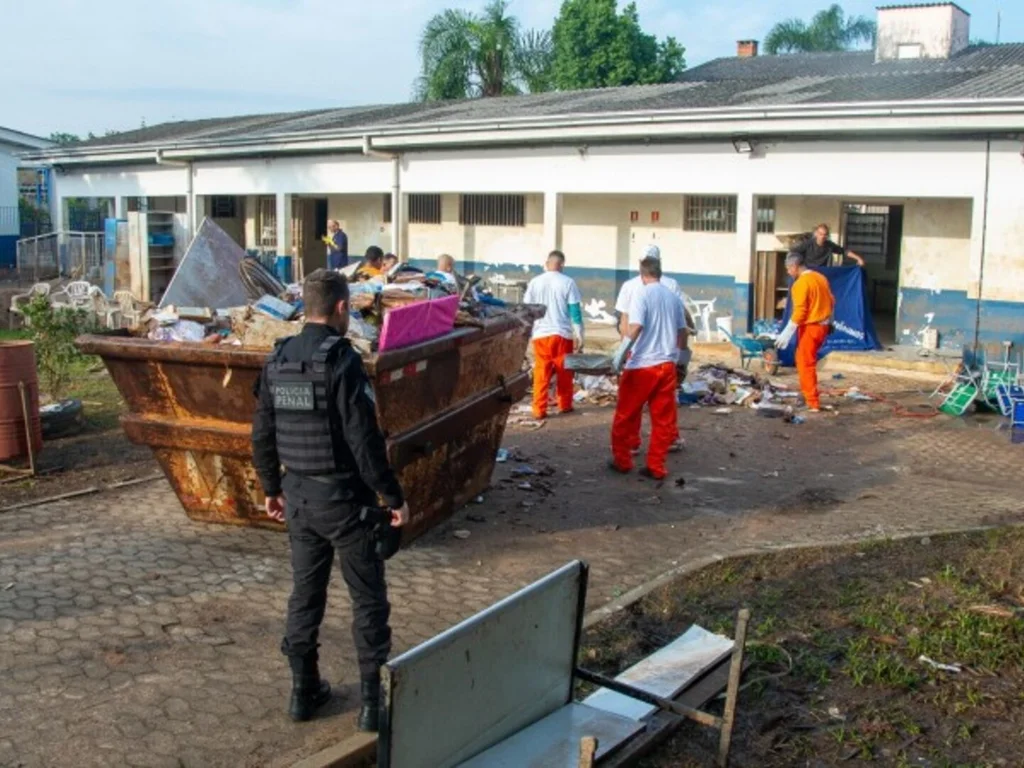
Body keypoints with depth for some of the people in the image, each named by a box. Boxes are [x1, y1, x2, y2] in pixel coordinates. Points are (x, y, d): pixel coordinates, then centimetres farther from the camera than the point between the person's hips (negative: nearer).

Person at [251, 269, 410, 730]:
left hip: (298, 497, 6)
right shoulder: (342, 362, -17)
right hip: (344, 499, -6)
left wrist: (272, 489, 21)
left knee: (305, 594, 17)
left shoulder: (277, 362, 3)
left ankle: (304, 691, 27)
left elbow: (262, 437, 9)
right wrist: (394, 498, -12)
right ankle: (372, 700, 10)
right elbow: (364, 441, -20)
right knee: (368, 600, 6)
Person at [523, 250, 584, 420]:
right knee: (564, 372, 13)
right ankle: (564, 405, 23)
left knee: (541, 374, 4)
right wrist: (579, 335, 1)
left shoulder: (534, 282, 3)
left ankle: (539, 410, 1)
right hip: (562, 334, -2)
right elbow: (575, 311, -5)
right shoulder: (568, 282, -4)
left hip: (540, 334, 2)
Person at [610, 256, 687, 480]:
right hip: (667, 365, 5)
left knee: (626, 416, 10)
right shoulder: (673, 296, 9)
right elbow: (682, 331, 15)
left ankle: (622, 461, 17)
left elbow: (636, 327, -19)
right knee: (664, 419, 8)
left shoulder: (642, 294, -7)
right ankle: (656, 466, 10)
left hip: (642, 365, -5)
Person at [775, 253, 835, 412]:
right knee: (805, 361, 22)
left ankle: (813, 403, -3)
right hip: (823, 325, 9)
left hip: (809, 327, -9)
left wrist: (787, 334, -18)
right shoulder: (820, 277, 8)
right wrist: (828, 321, 28)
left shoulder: (801, 283, -17)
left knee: (806, 365, -2)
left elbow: (799, 311, -21)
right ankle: (807, 394, 27)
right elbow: (831, 302, 15)